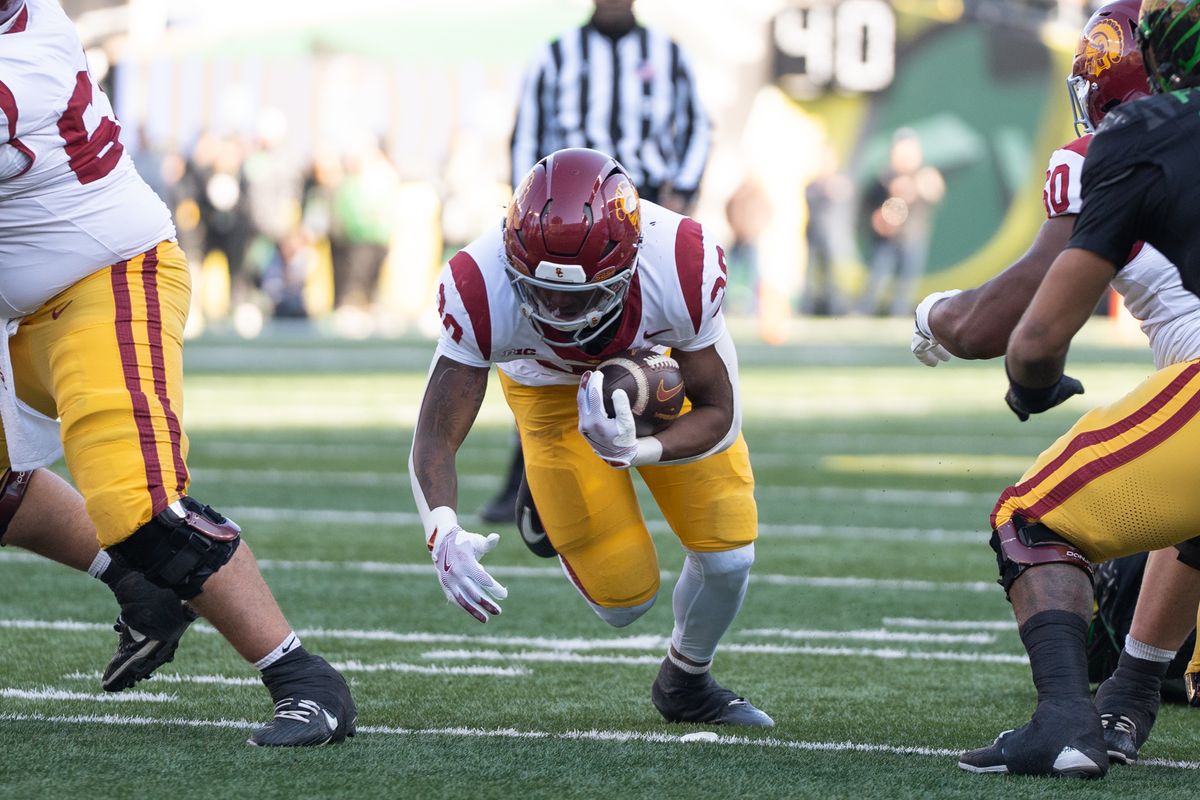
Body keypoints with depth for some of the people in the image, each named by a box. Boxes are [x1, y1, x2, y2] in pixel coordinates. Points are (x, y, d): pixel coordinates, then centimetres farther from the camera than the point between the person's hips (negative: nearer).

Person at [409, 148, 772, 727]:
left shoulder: (682, 269, -40)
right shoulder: (481, 290, -40)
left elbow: (715, 411, -25)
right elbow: (436, 439, -33)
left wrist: (636, 451, -46)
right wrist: (443, 534, -54)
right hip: (551, 384, -1)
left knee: (727, 555, -9)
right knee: (624, 602, -5)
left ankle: (686, 681, 25)